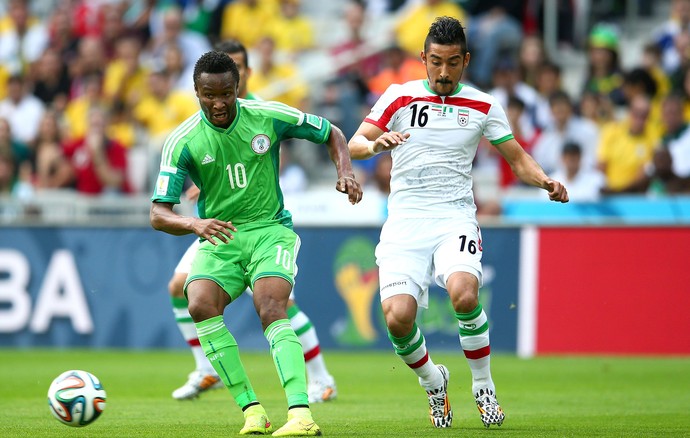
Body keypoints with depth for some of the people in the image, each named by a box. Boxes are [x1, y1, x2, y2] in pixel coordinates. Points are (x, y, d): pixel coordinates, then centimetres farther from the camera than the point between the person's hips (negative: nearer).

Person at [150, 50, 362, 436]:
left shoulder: (269, 117, -7)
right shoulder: (183, 141, -9)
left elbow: (332, 134, 9)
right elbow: (159, 215, -12)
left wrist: (345, 172, -10)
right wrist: (194, 224, -33)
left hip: (271, 230, -1)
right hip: (219, 238, 1)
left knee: (272, 311, -27)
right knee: (200, 304, -27)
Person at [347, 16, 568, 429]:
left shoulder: (483, 107, 8)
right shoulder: (399, 97, 5)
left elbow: (517, 157, 16)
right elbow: (353, 145, -2)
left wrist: (546, 181, -5)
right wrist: (375, 144, -25)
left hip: (456, 220, 0)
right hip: (405, 221, 0)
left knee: (464, 294, -31)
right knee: (398, 317, -20)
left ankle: (484, 387, -7)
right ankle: (433, 383, 13)